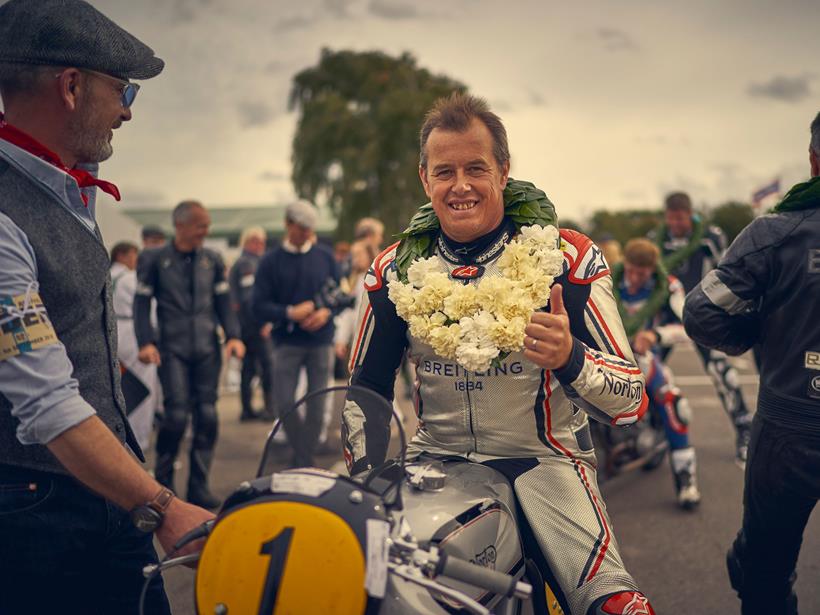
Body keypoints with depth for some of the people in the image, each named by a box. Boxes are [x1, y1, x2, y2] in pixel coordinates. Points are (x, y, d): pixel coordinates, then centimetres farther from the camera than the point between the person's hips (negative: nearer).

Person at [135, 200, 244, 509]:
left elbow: (223, 302, 15)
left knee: (207, 415, -1)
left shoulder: (212, 260, 12)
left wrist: (233, 335, 0)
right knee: (177, 413, -11)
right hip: (172, 349, -3)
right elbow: (141, 303, 2)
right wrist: (146, 342, -10)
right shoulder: (154, 260, 3)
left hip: (207, 349, 3)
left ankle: (199, 486, 9)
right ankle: (163, 481, 9)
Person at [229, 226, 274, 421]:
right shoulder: (249, 264, -11)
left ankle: (247, 409, 13)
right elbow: (249, 296, -19)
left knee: (248, 367, 11)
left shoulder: (238, 264, 19)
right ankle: (270, 407, -5)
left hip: (244, 324, 10)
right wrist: (262, 322, -18)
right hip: (255, 324, -10)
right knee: (267, 363, -6)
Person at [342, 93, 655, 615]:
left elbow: (631, 399, -9)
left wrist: (570, 357, -29)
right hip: (434, 460, 3)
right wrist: (365, 475, -1)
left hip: (545, 460, -2)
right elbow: (367, 387, 14)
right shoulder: (395, 270, 3)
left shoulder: (568, 258, -6)